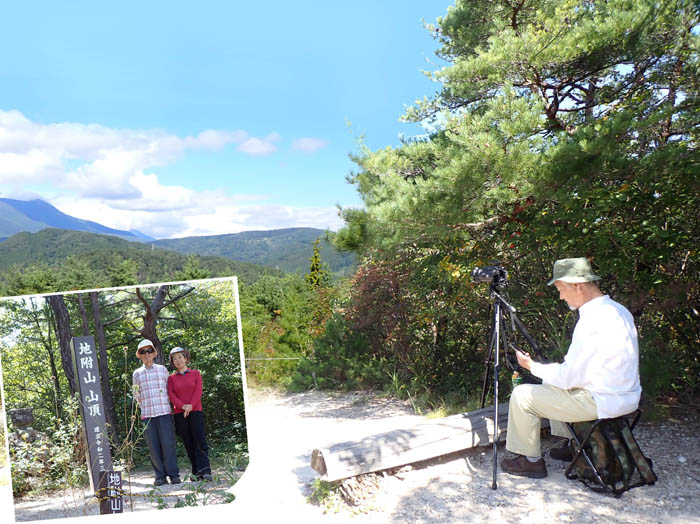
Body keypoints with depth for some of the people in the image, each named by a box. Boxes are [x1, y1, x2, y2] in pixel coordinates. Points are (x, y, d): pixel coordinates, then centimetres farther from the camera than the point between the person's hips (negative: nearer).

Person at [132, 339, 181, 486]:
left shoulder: (162, 369, 11)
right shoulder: (137, 373, 12)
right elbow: (136, 395, 19)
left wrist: (165, 404, 9)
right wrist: (145, 407, 13)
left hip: (164, 412, -1)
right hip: (147, 414, 1)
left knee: (168, 443, -5)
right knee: (153, 446, 0)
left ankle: (174, 474, 1)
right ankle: (160, 476, 8)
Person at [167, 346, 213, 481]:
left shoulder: (195, 374, 9)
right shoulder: (171, 378, 11)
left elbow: (198, 391, 0)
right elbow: (171, 395, -1)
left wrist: (190, 406, -15)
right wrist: (183, 406, -16)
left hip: (195, 411, -1)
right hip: (180, 414, 1)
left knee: (200, 441, -11)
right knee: (188, 444, 2)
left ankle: (205, 471, -15)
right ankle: (196, 472, 8)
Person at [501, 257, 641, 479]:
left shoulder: (592, 321, -26)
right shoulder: (619, 310, 4)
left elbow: (568, 378, -20)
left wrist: (532, 365, -5)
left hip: (602, 402, -10)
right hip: (626, 398, 10)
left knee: (522, 396, -5)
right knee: (552, 384, 27)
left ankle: (531, 460, 11)